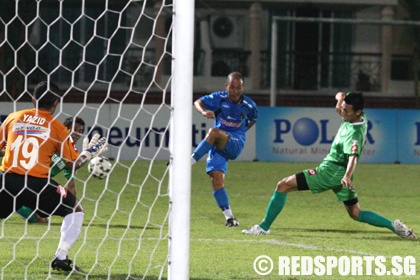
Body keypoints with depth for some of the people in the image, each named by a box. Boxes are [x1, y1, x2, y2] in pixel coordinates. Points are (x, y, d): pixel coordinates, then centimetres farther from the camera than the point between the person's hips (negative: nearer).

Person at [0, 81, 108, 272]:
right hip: (38, 183, -2)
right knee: (75, 210, 17)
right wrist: (90, 152, 26)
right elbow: (75, 163, 7)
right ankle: (60, 258, 7)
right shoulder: (56, 127, 5)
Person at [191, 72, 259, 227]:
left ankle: (191, 160, -32)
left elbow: (253, 119, 22)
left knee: (213, 132, -33)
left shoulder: (249, 105, 0)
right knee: (216, 179, -13)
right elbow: (198, 102, -7)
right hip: (217, 145, 2)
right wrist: (204, 111, -28)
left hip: (235, 144, -2)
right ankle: (229, 217, -6)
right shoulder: (219, 98, -3)